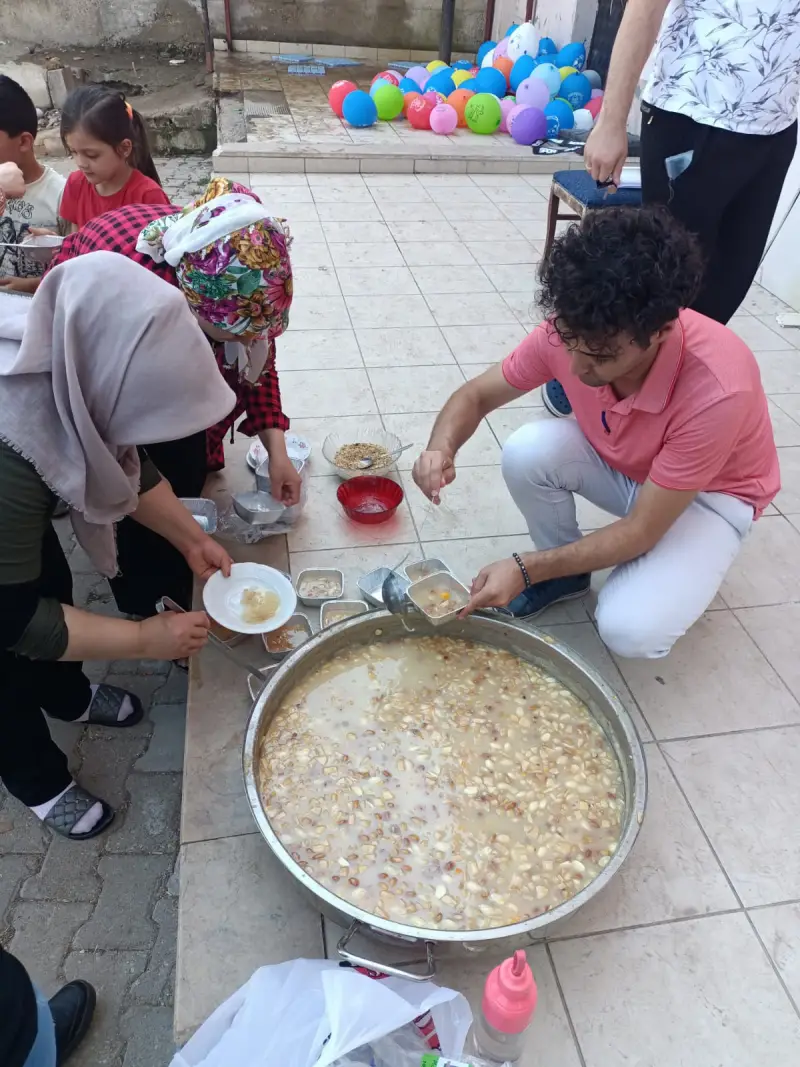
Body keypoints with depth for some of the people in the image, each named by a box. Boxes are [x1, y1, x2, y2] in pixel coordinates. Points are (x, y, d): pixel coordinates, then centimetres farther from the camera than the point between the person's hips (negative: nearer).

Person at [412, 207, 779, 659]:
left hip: (711, 494, -4)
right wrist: (442, 448, -34)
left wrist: (526, 569, -36)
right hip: (617, 463, 5)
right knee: (527, 453, -26)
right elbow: (477, 395, -12)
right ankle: (566, 571, 1)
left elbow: (641, 531, -32)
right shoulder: (571, 332, -26)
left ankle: (663, 578, 9)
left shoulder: (716, 390, -39)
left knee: (630, 630, -28)